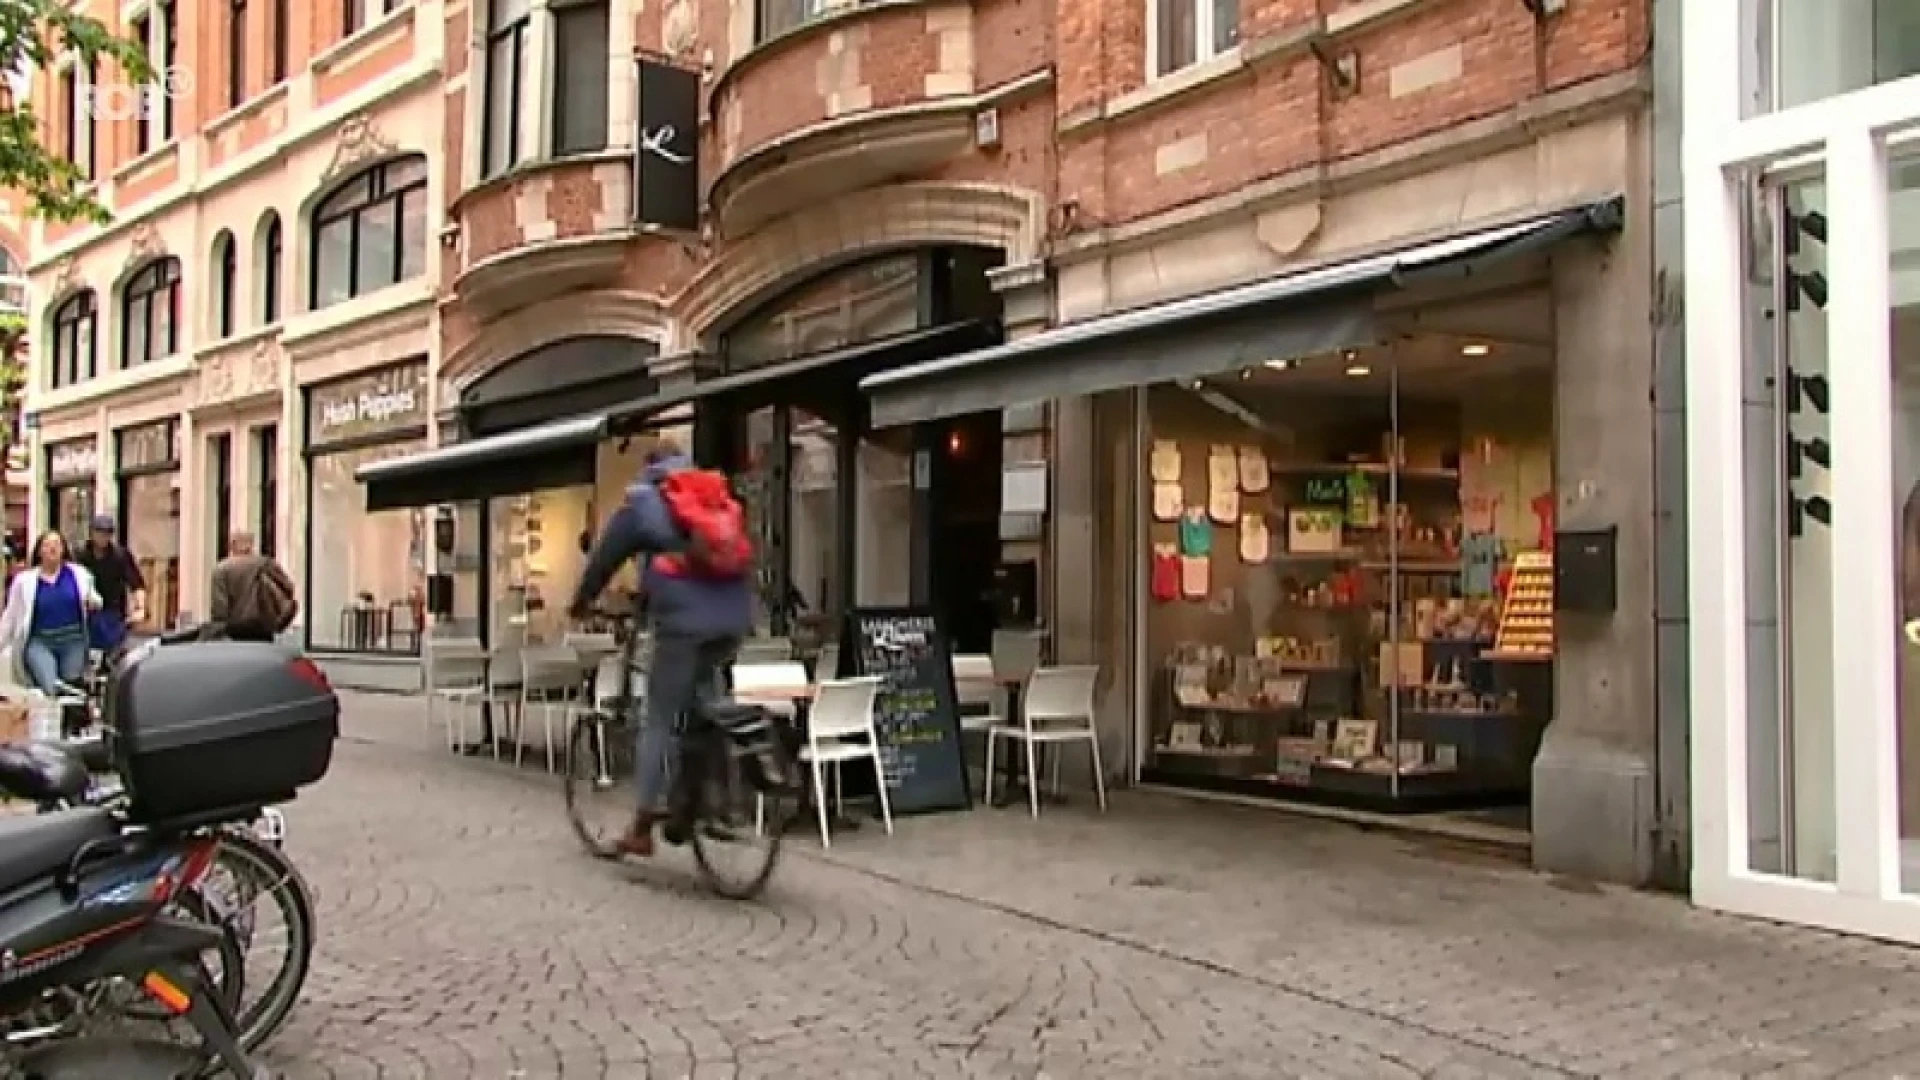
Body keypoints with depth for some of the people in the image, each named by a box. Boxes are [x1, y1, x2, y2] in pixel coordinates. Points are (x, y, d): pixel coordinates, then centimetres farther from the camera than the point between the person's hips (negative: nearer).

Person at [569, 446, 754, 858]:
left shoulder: (643, 501, 12)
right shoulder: (721, 495, 23)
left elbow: (605, 555, 18)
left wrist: (581, 601, 34)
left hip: (685, 620, -5)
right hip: (735, 618, 5)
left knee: (658, 720, 5)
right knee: (700, 684, 29)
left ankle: (642, 827, 8)